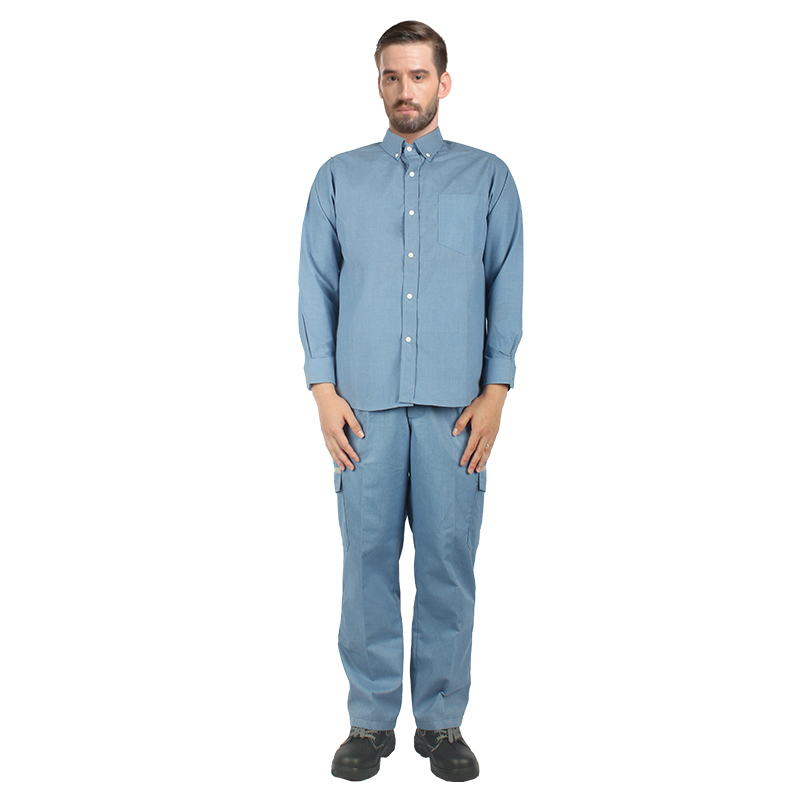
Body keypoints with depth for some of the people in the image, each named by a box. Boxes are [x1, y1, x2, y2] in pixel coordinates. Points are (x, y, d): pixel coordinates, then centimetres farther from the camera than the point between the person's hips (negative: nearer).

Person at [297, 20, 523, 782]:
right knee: (368, 557, 3)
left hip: (454, 404, 0)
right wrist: (324, 391, -3)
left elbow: (507, 289, 5)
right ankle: (370, 719, 17)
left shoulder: (488, 177, 10)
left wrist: (495, 391, -5)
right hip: (365, 403, 1)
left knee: (448, 561, 3)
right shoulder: (339, 177, 12)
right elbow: (316, 287, 7)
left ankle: (442, 720, 18)